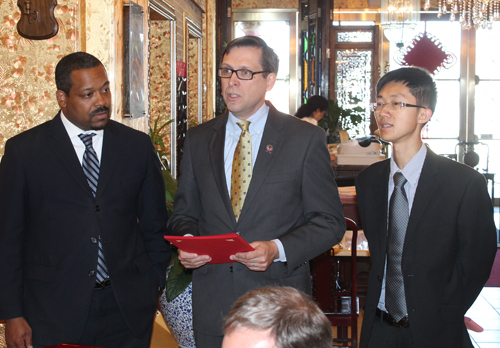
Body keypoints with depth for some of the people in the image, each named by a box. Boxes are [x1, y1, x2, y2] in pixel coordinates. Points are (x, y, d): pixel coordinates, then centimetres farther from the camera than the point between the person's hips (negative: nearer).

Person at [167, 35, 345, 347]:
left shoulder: (307, 139, -2)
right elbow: (185, 213, 14)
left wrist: (278, 249, -17)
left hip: (280, 302, -2)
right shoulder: (198, 140, 9)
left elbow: (330, 222, -3)